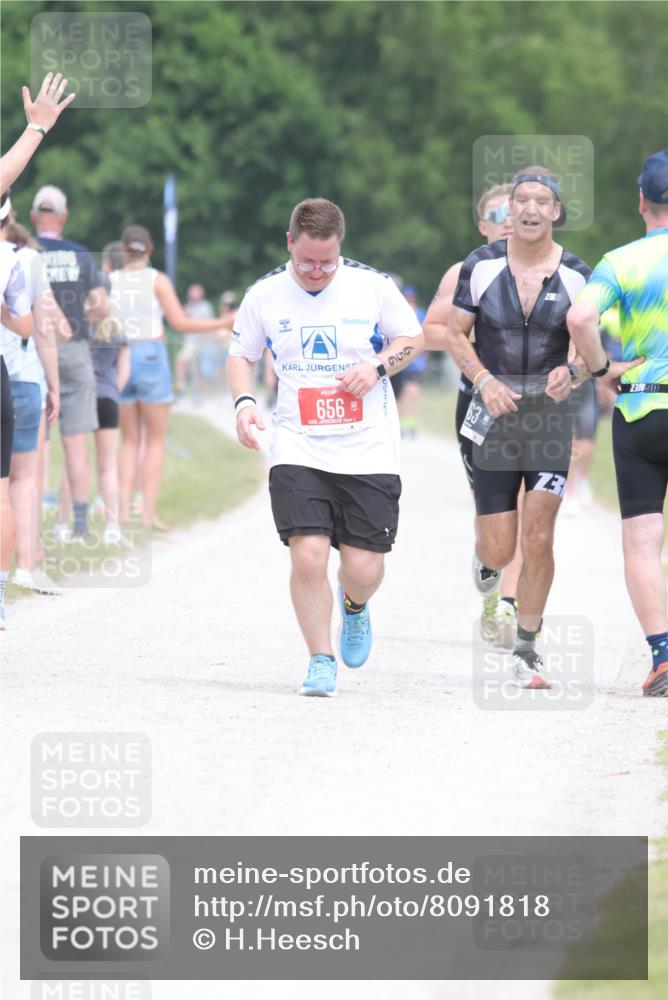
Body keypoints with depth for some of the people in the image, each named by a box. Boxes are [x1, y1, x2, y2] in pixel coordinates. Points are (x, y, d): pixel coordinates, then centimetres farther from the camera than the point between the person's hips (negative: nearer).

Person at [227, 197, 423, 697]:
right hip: (298, 450, 0)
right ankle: (321, 661, 3)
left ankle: (354, 605, 35)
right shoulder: (265, 295, 1)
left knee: (364, 567, -3)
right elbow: (241, 355, 15)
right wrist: (244, 401, -4)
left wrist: (377, 366, -9)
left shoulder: (373, 286, -2)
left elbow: (413, 338, 10)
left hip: (369, 451, 0)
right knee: (308, 555, -15)